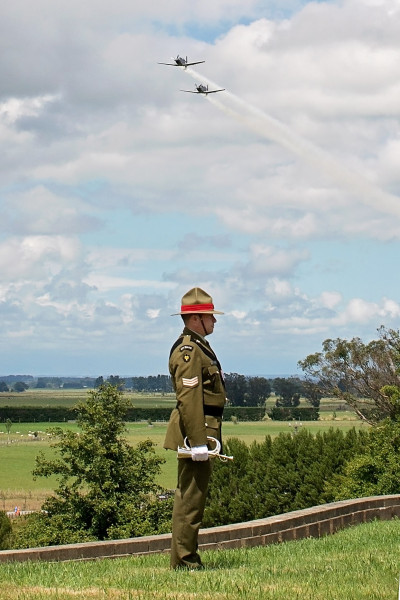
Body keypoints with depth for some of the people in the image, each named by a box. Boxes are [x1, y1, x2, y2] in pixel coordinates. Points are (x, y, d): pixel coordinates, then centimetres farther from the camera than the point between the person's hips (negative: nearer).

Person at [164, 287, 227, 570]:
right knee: (191, 496, -7)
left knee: (191, 495, 14)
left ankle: (185, 557, 21)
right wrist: (198, 441, -27)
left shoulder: (199, 346, 18)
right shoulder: (188, 351, -16)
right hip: (195, 431, -11)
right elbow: (188, 400, -23)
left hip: (202, 431, 11)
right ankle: (184, 561, -3)